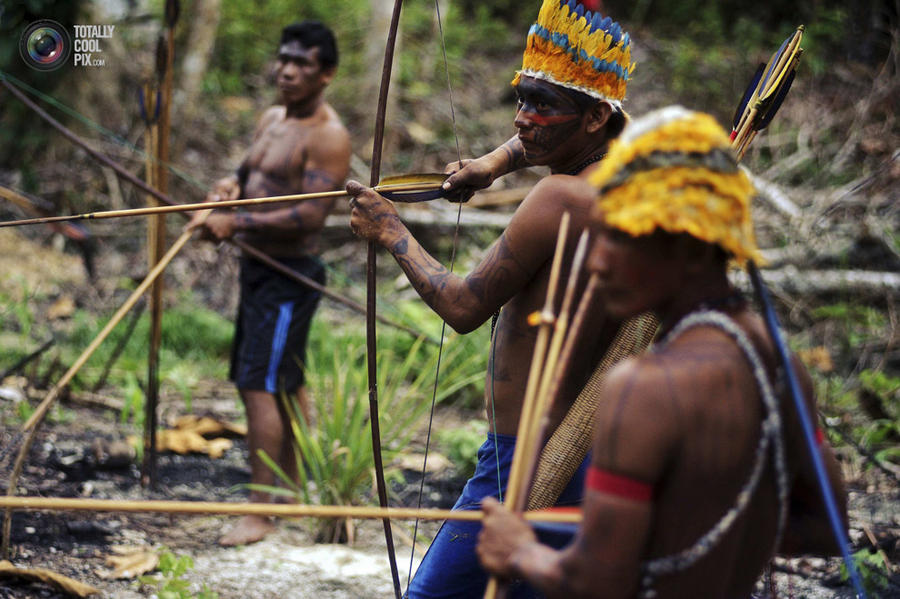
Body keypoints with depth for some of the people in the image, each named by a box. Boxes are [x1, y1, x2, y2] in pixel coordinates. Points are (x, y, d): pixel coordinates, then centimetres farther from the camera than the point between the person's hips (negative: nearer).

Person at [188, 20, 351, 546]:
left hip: (291, 275, -9)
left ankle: (261, 514, -9)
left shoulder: (329, 137, -17)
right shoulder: (272, 119, 12)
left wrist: (237, 223, -27)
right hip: (259, 266, 9)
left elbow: (311, 215, -25)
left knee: (260, 386, -12)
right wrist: (231, 185, -1)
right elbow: (252, 173, 23)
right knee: (286, 385, 17)